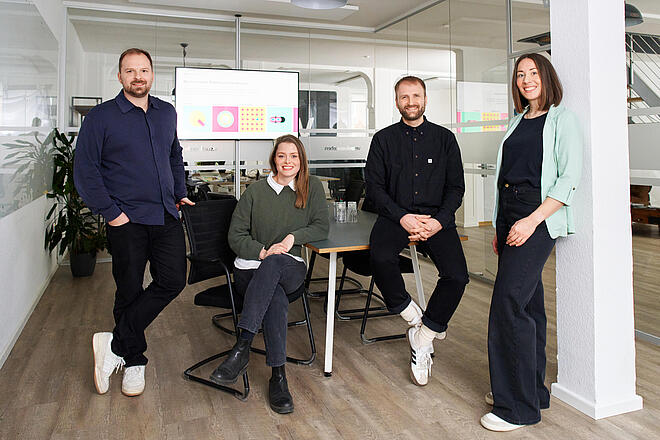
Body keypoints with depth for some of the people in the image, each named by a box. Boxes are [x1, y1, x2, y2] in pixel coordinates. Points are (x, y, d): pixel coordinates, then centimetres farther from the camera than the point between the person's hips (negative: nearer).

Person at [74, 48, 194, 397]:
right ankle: (133, 361, 22)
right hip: (127, 219, -4)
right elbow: (85, 171, -5)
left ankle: (116, 344, 8)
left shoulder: (167, 113, 12)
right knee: (130, 291, 5)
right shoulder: (101, 117, -3)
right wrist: (110, 212, -10)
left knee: (173, 281, -4)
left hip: (166, 215, 5)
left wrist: (180, 193, 15)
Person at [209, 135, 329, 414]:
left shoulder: (312, 187, 8)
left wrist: (293, 237, -13)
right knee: (276, 298, -35)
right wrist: (263, 251, -15)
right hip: (251, 268, 0)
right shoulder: (256, 191, 4)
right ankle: (278, 376, -30)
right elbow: (235, 235, 3)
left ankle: (242, 346, -40)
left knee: (274, 263, -38)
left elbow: (322, 227, 5)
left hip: (290, 268, 0)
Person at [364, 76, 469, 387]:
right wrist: (403, 218, -13)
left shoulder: (445, 138, 11)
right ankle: (414, 318, -8)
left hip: (436, 217, 1)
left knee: (456, 276, -22)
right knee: (380, 258, -33)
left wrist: (439, 221, -11)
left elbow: (456, 186, 7)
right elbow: (374, 186, 2)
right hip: (395, 216, 0)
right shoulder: (383, 139, 10)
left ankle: (423, 339, 0)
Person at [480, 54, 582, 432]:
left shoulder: (562, 118, -1)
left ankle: (518, 407, -4)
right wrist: (500, 228, 15)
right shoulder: (517, 121, 19)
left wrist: (532, 220, -18)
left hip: (540, 218, -7)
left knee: (509, 302, -14)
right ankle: (532, 389, 22)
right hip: (509, 216, 7)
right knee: (529, 302, 11)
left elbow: (570, 178, -10)